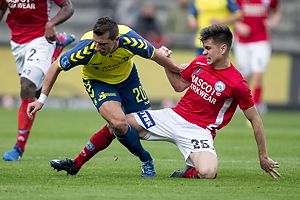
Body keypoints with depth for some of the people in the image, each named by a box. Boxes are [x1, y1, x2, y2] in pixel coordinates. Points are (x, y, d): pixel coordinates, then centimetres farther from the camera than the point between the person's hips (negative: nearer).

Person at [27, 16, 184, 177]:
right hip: (97, 81, -4)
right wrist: (42, 99, -22)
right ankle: (146, 161, -1)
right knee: (119, 123, -28)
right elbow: (56, 67, -22)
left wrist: (178, 70, 1)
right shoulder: (87, 48, -37)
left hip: (127, 78, 4)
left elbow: (155, 55, -13)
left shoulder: (130, 40, -34)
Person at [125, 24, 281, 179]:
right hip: (175, 116, 5)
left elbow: (255, 119, -6)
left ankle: (191, 171, 1)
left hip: (199, 130, -5)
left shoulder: (237, 84, -14)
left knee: (207, 173, -34)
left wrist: (263, 157, -5)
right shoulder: (199, 62, 4)